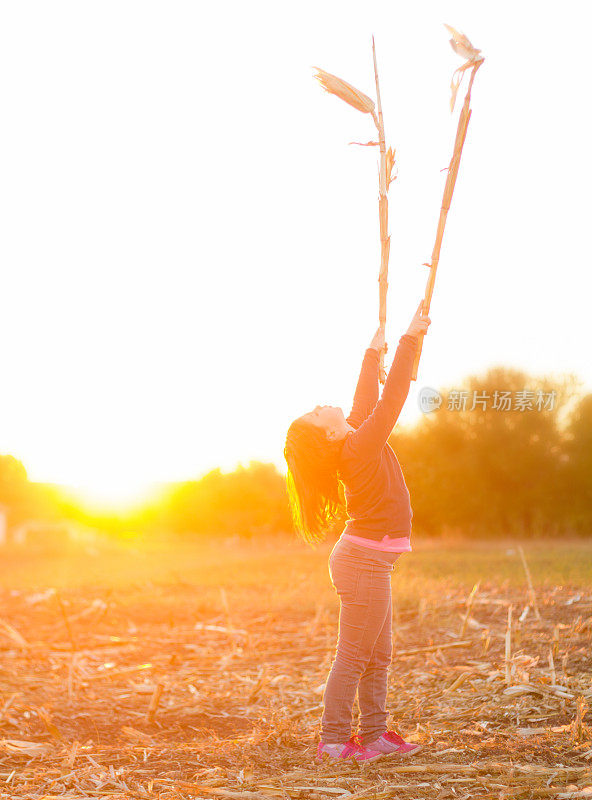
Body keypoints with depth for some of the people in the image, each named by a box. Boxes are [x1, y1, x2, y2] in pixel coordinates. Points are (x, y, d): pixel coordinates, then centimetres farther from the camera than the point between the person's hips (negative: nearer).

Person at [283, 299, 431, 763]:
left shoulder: (352, 441, 4)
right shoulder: (360, 449, -19)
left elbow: (368, 401, 18)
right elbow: (391, 400, -21)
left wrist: (374, 353, 26)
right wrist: (411, 339, -17)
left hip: (368, 561, 10)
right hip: (366, 562, -10)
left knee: (378, 656, 15)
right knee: (354, 657, -4)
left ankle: (373, 735, 21)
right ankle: (334, 741, 2)